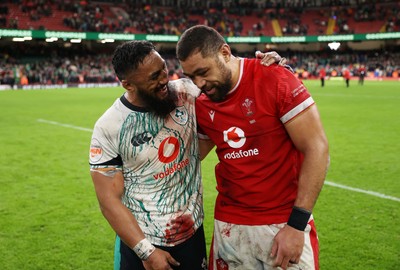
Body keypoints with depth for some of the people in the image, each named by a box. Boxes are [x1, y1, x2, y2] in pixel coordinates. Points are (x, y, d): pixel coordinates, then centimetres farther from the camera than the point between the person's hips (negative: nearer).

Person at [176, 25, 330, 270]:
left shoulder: (275, 81, -13)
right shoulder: (202, 107, 3)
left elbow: (317, 149, -14)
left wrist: (297, 224, -16)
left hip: (285, 222, -4)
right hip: (229, 224, 4)